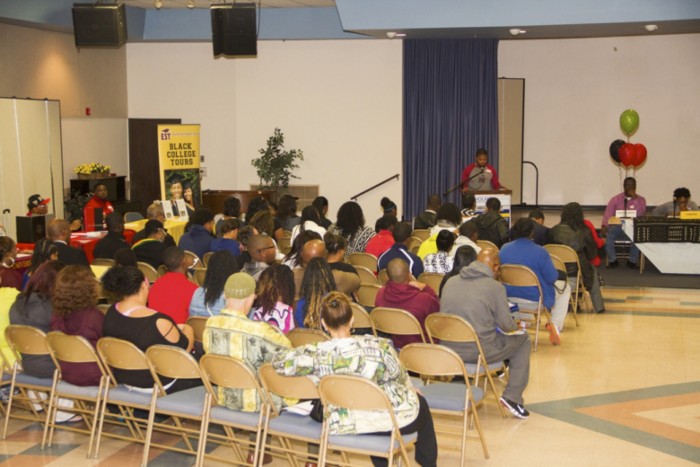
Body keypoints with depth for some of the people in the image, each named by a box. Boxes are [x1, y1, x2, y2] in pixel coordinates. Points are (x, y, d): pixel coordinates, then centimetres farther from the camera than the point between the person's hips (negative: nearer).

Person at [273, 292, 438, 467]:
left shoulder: (315, 355, -23)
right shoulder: (378, 346, -24)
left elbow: (278, 362, -10)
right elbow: (400, 378, -7)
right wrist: (410, 390, 16)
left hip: (344, 426, 3)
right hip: (393, 419, -3)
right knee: (420, 403, 32)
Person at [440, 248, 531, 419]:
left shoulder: (450, 281, 7)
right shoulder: (495, 286, -8)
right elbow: (506, 325, -6)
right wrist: (516, 326, 19)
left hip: (448, 349, 6)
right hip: (479, 351, -5)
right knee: (523, 339, 19)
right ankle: (512, 396, 14)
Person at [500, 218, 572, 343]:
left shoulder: (504, 249, -4)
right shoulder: (539, 252, -18)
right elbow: (552, 278, -14)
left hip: (509, 298, 5)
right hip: (534, 301, -5)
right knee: (565, 288, 22)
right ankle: (556, 325, 8)